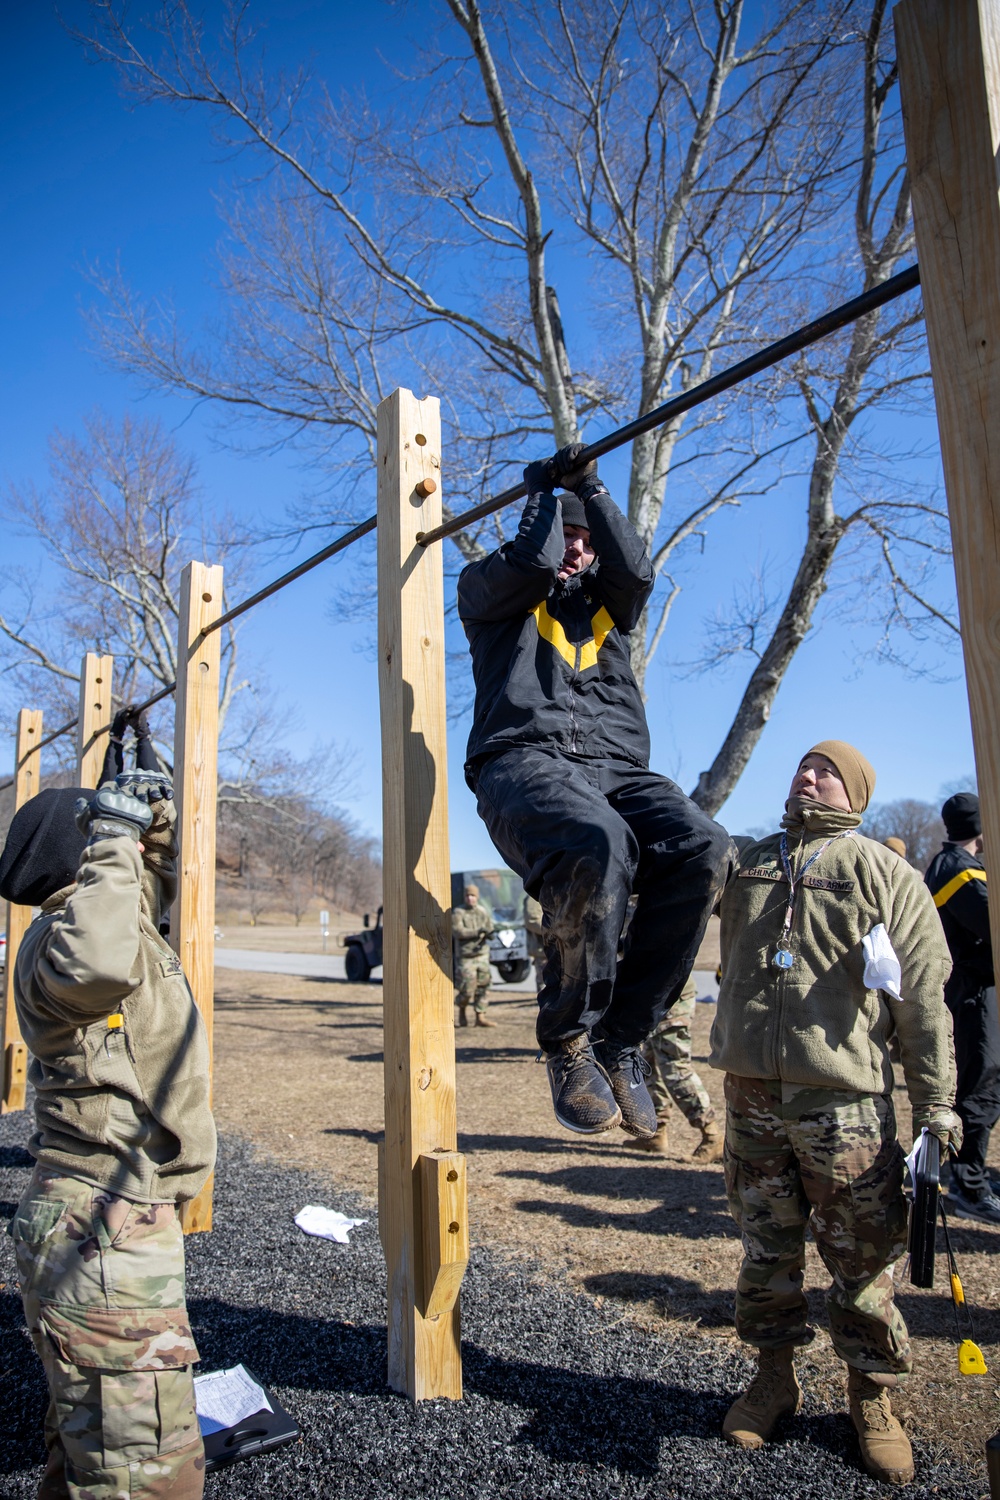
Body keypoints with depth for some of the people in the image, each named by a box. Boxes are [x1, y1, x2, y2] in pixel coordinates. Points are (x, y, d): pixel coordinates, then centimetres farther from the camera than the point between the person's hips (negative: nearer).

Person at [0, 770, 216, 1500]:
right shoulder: (63, 932, -17)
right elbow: (96, 965, -43)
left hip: (112, 1223, 10)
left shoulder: (121, 918, 12)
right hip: (104, 1230, -10)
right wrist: (113, 836, -29)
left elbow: (155, 878, 34)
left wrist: (153, 816, 15)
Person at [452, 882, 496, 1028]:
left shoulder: (483, 911, 10)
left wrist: (488, 934, -14)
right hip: (465, 957, -5)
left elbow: (489, 928, 11)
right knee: (467, 989, -7)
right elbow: (457, 931, -18)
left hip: (482, 954, 5)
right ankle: (462, 1010, 21)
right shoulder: (457, 912, -6)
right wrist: (476, 932, -24)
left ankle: (481, 1017, 7)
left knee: (483, 987, 1)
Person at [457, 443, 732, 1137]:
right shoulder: (491, 592, 22)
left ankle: (624, 1036, -14)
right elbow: (534, 559, 1)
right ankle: (569, 1041, -17)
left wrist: (589, 486, 15)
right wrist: (544, 489, 19)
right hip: (523, 759, -4)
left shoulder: (610, 603, 31)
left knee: (704, 848, -27)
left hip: (616, 766, 5)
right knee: (598, 846, -39)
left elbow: (636, 568, 9)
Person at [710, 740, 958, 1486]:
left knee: (862, 1257, 6)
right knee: (767, 1247, 15)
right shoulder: (745, 865, 12)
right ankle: (775, 1375, 33)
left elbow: (924, 995, -1)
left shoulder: (884, 873, 1)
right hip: (751, 1093, 4)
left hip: (843, 1098, -3)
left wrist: (935, 1102, -4)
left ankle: (872, 1396, 27)